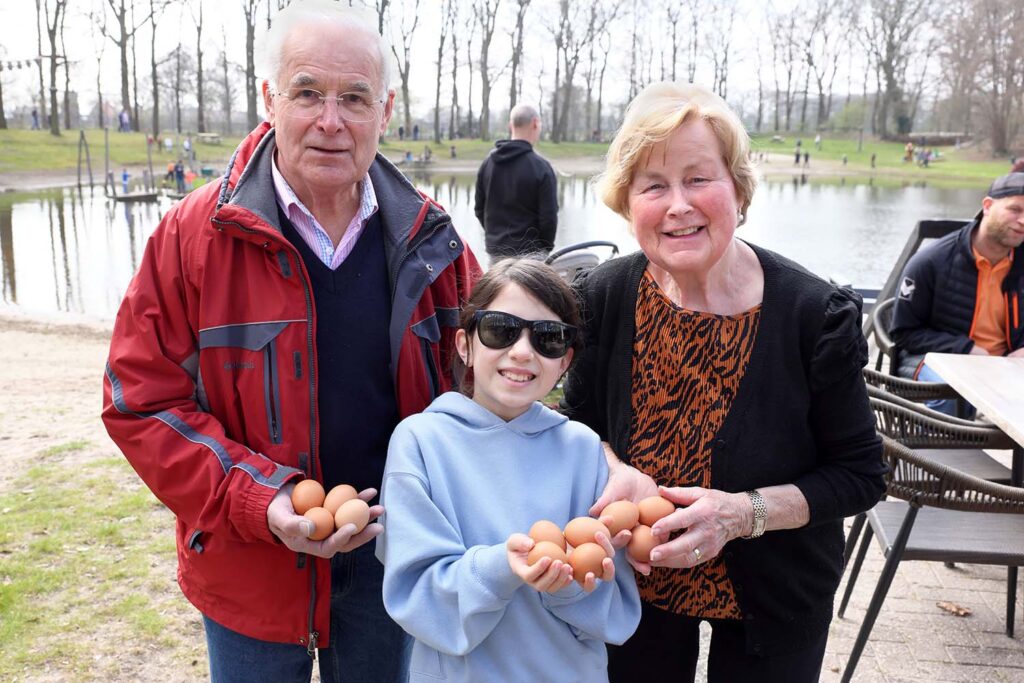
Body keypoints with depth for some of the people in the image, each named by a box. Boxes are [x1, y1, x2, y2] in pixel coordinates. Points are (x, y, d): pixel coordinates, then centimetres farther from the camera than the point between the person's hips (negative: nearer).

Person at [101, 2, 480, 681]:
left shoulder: (426, 238, -5)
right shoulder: (194, 234, -12)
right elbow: (141, 402, -10)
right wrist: (258, 503, -22)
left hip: (390, 551, 3)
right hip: (250, 564, -2)